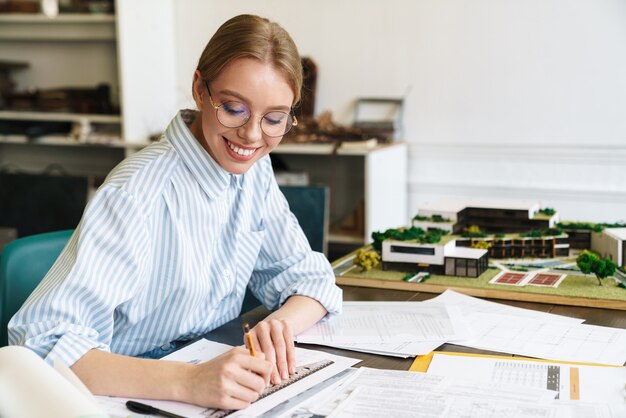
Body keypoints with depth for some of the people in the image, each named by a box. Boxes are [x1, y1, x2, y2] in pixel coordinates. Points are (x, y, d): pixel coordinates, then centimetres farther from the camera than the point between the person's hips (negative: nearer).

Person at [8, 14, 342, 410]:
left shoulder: (254, 170, 0)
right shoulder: (137, 194, -21)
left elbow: (307, 274, 5)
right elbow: (43, 343, -27)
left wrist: (282, 324, -17)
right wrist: (187, 381, -39)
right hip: (129, 396, -4)